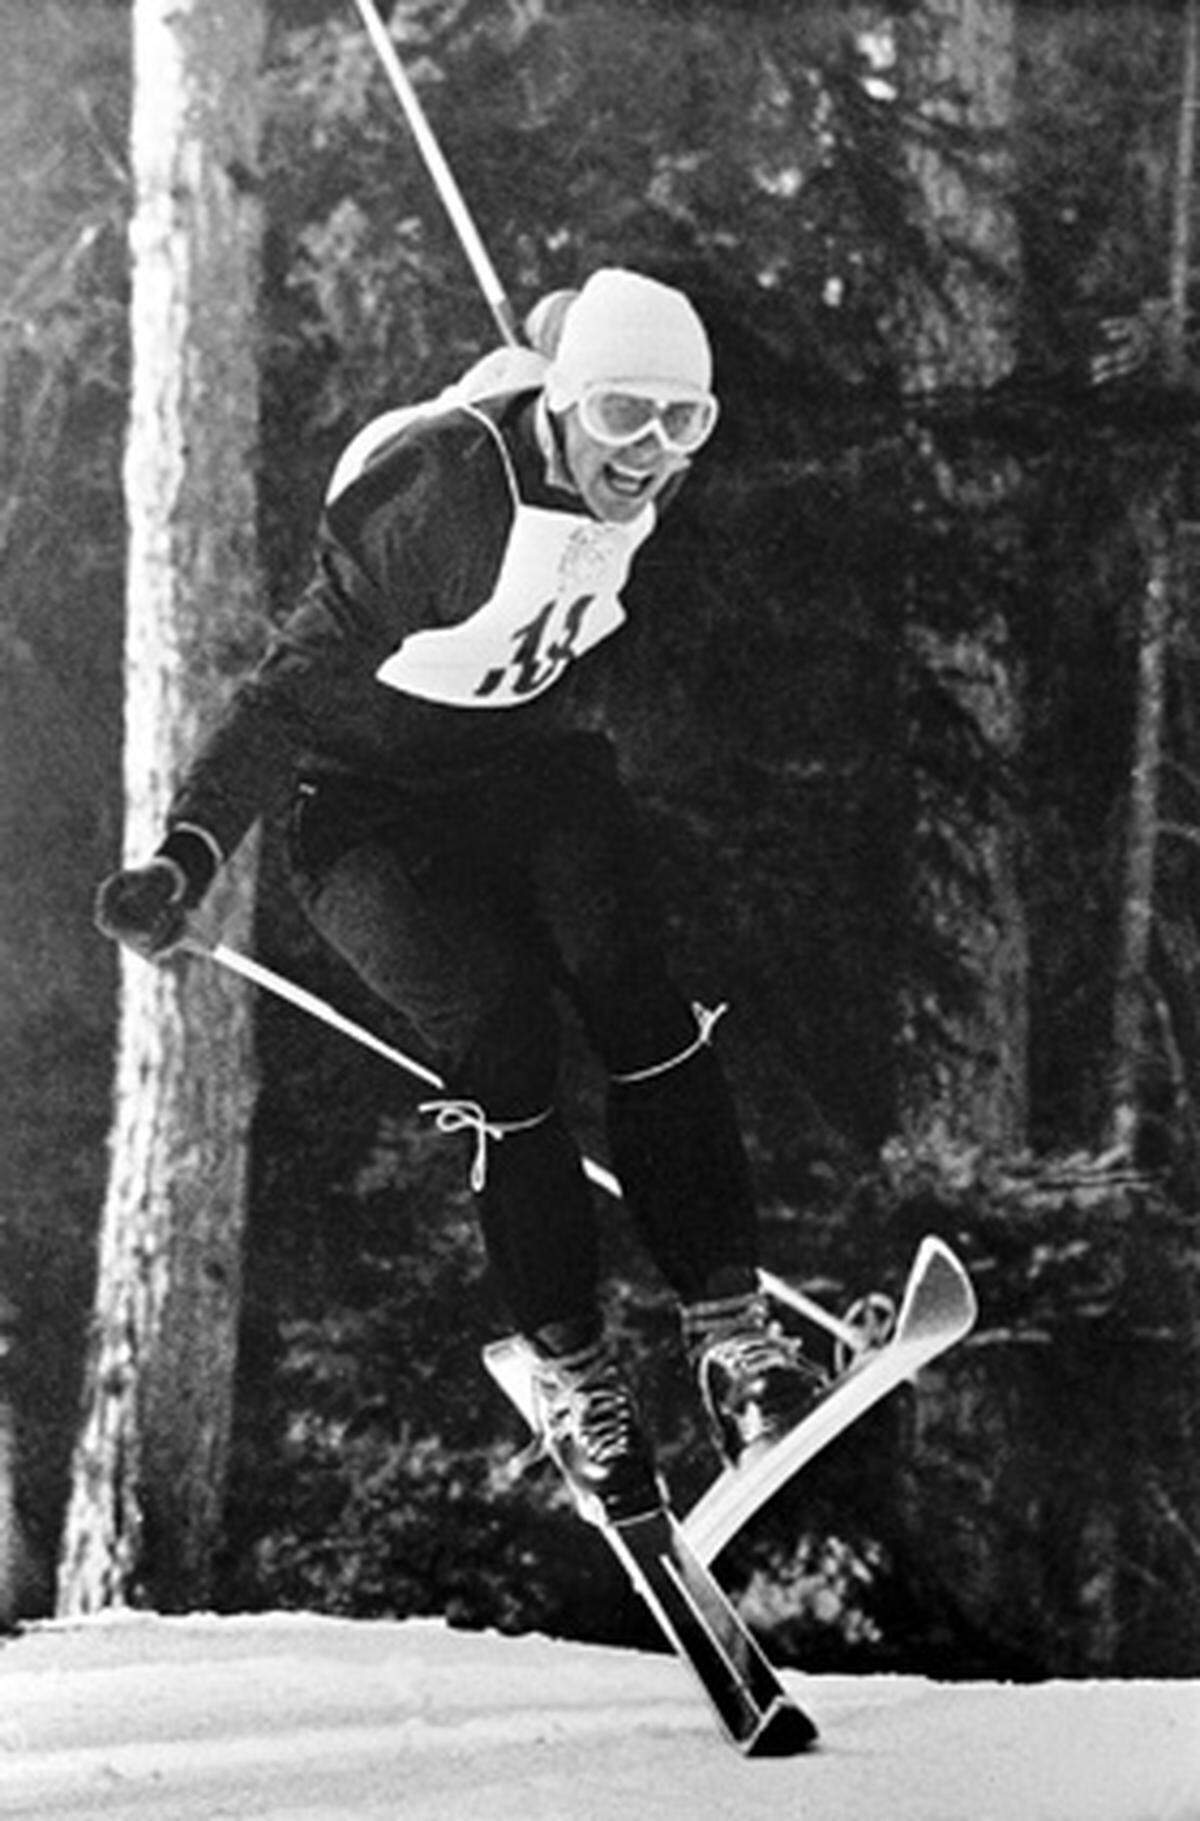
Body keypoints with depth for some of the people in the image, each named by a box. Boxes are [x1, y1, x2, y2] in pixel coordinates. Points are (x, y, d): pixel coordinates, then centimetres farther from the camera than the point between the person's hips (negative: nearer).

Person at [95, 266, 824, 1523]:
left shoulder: (638, 474, -10)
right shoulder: (439, 493, -31)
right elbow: (299, 682, -30)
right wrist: (190, 855, -39)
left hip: (532, 768, 5)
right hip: (372, 799, -5)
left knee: (643, 1011, -14)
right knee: (504, 1060, -17)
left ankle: (731, 1332, -10)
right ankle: (570, 1373, -2)